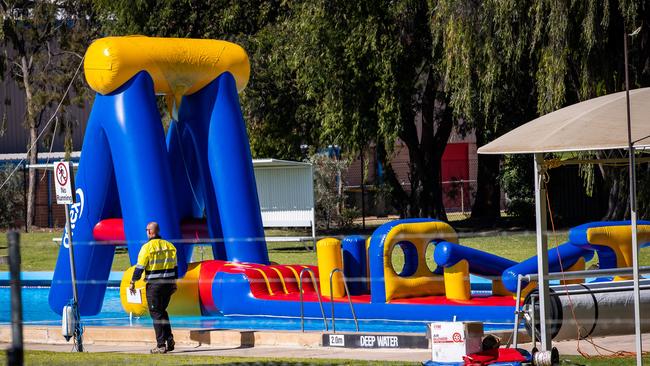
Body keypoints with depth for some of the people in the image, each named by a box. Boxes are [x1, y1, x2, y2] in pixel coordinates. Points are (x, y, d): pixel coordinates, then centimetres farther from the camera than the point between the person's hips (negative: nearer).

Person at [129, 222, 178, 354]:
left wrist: (132, 283, -4)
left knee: (156, 313, 1)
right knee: (162, 311, 20)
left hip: (154, 285, -5)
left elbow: (139, 267, -11)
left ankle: (161, 345, -3)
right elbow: (175, 267, 14)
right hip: (168, 284, 5)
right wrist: (174, 283, 22)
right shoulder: (169, 246, 8)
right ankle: (169, 340, 12)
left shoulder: (147, 247, -10)